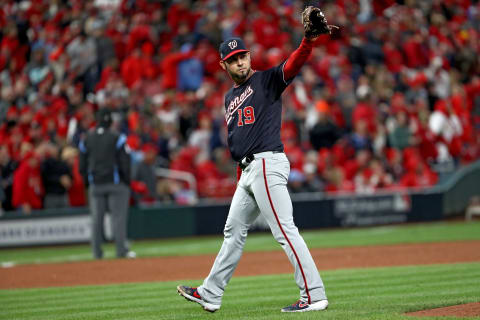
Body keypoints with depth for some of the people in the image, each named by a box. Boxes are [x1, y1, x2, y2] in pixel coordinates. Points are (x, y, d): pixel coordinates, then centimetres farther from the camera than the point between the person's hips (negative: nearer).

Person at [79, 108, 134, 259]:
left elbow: (82, 166, 8)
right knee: (119, 217, -3)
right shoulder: (117, 138, -6)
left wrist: (88, 183, 16)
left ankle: (97, 252, 5)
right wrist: (127, 182, 1)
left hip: (95, 185, 4)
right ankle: (121, 250, -7)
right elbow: (125, 163, -8)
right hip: (115, 183, -3)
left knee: (96, 219, 5)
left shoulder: (87, 139, 6)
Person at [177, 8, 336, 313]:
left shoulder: (267, 80, -2)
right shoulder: (230, 97, 21)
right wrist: (242, 177, 14)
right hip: (247, 170, 9)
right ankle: (210, 295, 28)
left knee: (285, 231, -13)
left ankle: (314, 295, -14)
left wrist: (308, 41, -41)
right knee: (234, 231, 17)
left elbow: (293, 64, -21)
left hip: (268, 165, -9)